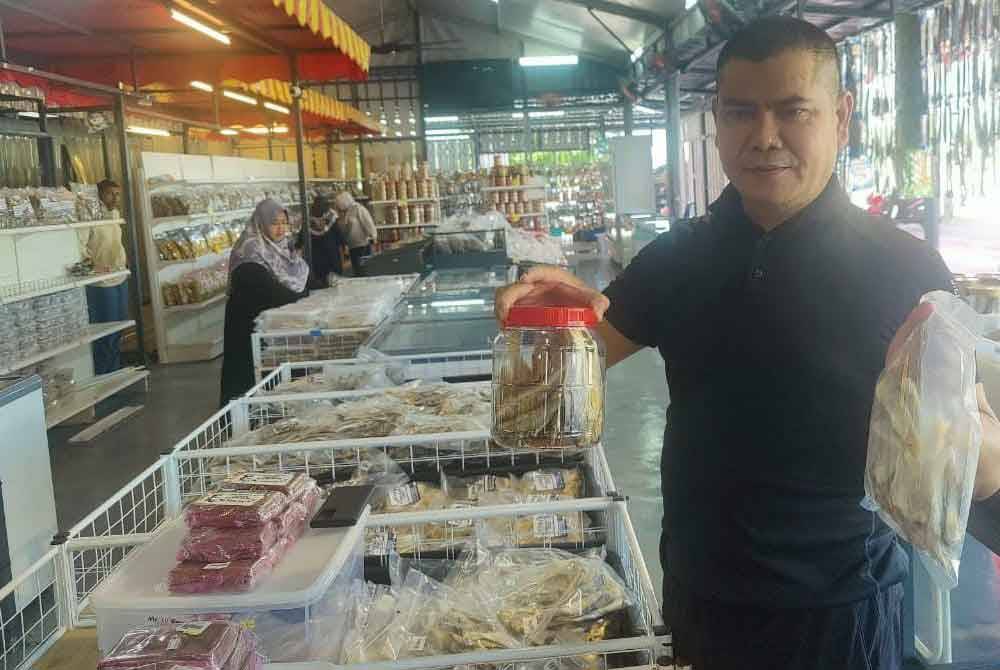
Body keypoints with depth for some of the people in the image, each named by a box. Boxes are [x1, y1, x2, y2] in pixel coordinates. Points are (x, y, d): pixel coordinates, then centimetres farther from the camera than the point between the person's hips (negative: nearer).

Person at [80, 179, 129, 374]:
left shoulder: (115, 213, 11)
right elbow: (79, 245, -24)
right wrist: (94, 265, -34)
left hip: (120, 279, 9)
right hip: (101, 282, -9)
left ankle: (115, 370, 27)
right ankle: (102, 375, 7)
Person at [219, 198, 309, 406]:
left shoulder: (282, 245, 6)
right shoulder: (251, 251, -18)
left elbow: (301, 277, 12)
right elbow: (267, 291, -25)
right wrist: (305, 297, -18)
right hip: (251, 323, -7)